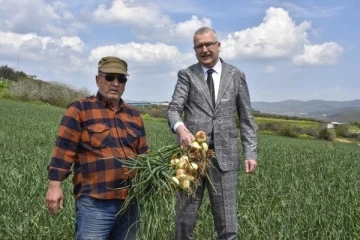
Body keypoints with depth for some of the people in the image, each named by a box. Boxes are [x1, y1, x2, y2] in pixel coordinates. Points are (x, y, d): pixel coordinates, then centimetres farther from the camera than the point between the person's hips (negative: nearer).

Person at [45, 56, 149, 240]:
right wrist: (55, 185, -9)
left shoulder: (134, 115, 16)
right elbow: (63, 150, -4)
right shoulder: (80, 109, 1)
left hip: (130, 200, 6)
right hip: (94, 202, -6)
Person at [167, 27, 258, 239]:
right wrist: (181, 128, -27)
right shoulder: (186, 75, 8)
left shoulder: (236, 75, 11)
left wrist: (251, 152, 1)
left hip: (224, 155, 0)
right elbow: (174, 108, -5)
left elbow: (246, 118, 10)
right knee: (185, 219, 6)